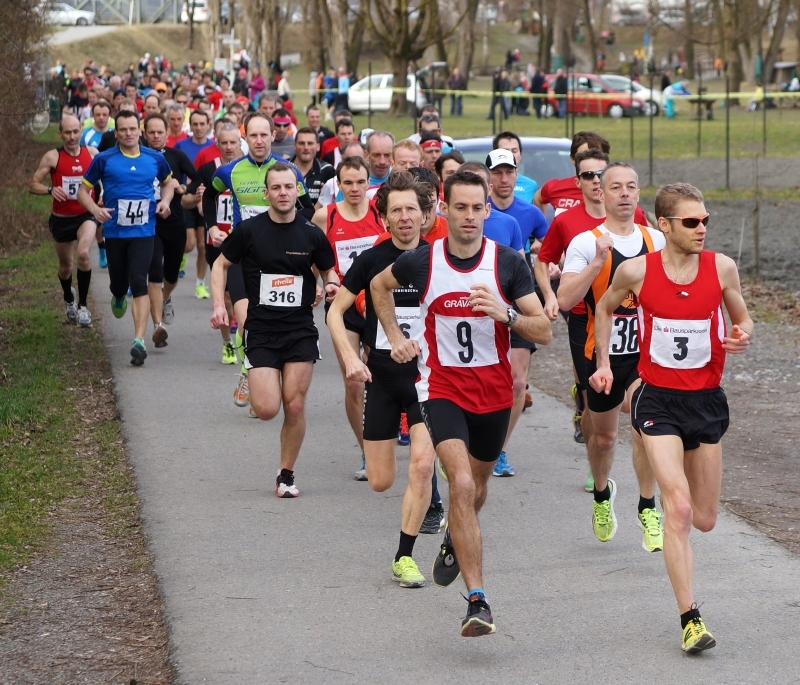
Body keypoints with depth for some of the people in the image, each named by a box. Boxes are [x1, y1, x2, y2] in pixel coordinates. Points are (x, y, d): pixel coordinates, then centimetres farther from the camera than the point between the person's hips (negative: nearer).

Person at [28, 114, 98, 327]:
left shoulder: (92, 153, -4)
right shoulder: (52, 157, -10)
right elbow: (32, 185, -8)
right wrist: (50, 189, -26)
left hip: (86, 215, 0)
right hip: (61, 218, 0)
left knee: (83, 254, -27)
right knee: (65, 265, 16)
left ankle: (82, 305, -15)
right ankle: (69, 299, 48)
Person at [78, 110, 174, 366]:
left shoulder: (155, 159, 3)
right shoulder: (104, 160, -3)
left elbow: (168, 182, 21)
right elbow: (83, 190, 2)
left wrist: (165, 201, 1)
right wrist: (95, 210, -16)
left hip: (143, 231, -1)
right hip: (114, 231, 1)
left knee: (139, 283, -15)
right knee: (119, 283, 11)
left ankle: (139, 340, -20)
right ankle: (119, 298, 52)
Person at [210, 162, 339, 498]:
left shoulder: (311, 234, 1)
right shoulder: (249, 230, -3)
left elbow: (329, 270, 15)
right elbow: (221, 264, 10)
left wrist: (332, 285, -9)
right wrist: (219, 304, -4)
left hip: (301, 331, 1)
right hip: (260, 331, -1)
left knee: (294, 407, -3)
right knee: (267, 409, -12)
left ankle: (286, 475, 14)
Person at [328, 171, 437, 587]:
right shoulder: (372, 260, -3)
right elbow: (336, 311, 2)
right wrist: (350, 357, -12)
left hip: (427, 373, 0)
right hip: (382, 376, 0)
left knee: (421, 465, -16)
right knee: (380, 481, 2)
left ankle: (404, 558, -5)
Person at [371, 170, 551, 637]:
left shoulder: (508, 263, -8)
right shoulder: (420, 261, -7)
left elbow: (544, 331, -8)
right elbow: (380, 286, 16)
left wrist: (505, 313, -25)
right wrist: (396, 337, 8)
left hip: (494, 390, 2)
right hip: (442, 385, -2)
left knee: (476, 488, 19)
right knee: (461, 484, -21)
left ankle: (456, 540, 55)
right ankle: (478, 601, -21)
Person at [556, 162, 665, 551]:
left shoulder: (656, 240, 4)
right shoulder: (586, 243, -8)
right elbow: (565, 300, -19)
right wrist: (597, 262, -27)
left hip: (646, 352, 1)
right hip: (603, 353, -1)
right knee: (603, 436, 15)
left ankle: (648, 510, -13)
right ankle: (602, 494, 45)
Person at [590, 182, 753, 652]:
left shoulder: (722, 267, -6)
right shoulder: (636, 271, -9)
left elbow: (743, 319, 8)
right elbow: (606, 308, 12)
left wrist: (743, 336, -14)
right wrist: (603, 362, 8)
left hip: (707, 398, 3)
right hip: (659, 400, -3)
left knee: (705, 520, 11)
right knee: (679, 510, -16)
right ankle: (691, 619, -14)